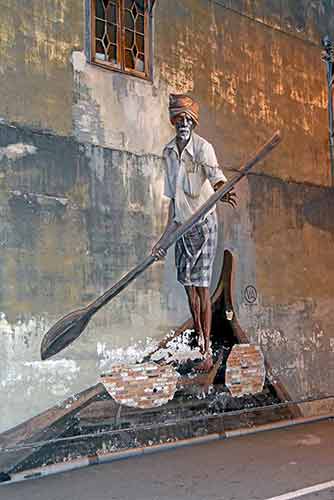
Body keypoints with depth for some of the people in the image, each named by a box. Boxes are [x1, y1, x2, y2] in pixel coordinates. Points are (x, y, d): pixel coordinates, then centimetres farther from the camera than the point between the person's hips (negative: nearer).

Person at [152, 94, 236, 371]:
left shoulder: (203, 147, -12)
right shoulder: (168, 152, 6)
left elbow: (215, 174, -33)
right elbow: (173, 199, 9)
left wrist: (222, 191, -57)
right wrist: (164, 238, 7)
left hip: (204, 224, -6)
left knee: (202, 287, -7)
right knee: (187, 284, 12)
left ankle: (208, 351, 1)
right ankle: (198, 338, 30)